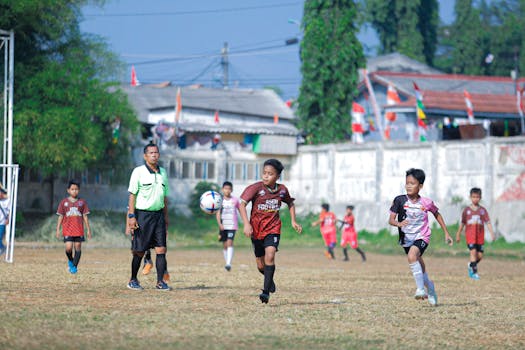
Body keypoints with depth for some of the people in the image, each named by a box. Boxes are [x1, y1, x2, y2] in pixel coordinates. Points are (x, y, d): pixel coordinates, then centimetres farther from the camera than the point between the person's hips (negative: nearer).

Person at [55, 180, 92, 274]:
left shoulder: (82, 202, 7)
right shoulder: (64, 202, 5)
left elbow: (85, 217, 9)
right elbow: (60, 217, 8)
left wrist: (88, 230, 6)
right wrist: (58, 229, 3)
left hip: (79, 230, 1)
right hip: (67, 230, -1)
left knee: (78, 247, -1)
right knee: (68, 248, -10)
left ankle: (74, 266, 9)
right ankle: (70, 261, 19)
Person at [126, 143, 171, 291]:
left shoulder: (162, 172, 12)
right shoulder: (138, 172, -4)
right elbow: (132, 195, -6)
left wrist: (166, 218, 17)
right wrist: (131, 217, -14)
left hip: (158, 214, 5)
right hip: (142, 214, -5)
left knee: (161, 249, -3)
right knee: (139, 251, 1)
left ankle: (160, 281, 0)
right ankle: (133, 280, 16)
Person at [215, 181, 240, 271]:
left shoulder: (235, 200, 1)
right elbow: (218, 213, -4)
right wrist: (220, 224, -19)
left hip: (232, 226, -2)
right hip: (223, 226, 2)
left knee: (229, 243, -17)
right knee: (225, 245, 9)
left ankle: (229, 264, -25)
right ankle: (226, 262, 22)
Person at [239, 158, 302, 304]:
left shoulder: (282, 190, -1)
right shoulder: (256, 188, -12)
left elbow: (290, 203, 20)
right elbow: (242, 204, -19)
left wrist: (293, 221, 11)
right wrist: (246, 224, -30)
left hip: (273, 228, 0)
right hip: (256, 230, 0)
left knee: (270, 256, -23)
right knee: (260, 265, 8)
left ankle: (266, 291, -21)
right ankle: (270, 280, 41)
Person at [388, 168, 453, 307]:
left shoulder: (426, 203, -9)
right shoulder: (400, 200, -9)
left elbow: (437, 215, 10)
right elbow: (391, 220, -10)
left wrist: (446, 233, 13)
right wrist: (399, 223, -34)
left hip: (422, 236, -3)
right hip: (406, 238, 3)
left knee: (412, 256, -32)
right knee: (420, 267, 16)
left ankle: (420, 289, -27)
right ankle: (429, 287, 44)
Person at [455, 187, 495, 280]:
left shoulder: (483, 210, 7)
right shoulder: (467, 210, 5)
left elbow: (488, 222, 2)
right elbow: (462, 223, 11)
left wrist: (492, 233, -9)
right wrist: (458, 235, 13)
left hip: (480, 235, 2)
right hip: (470, 234, -2)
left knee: (480, 255, 2)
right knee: (473, 251, -17)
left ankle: (471, 265, 32)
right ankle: (474, 272, -12)